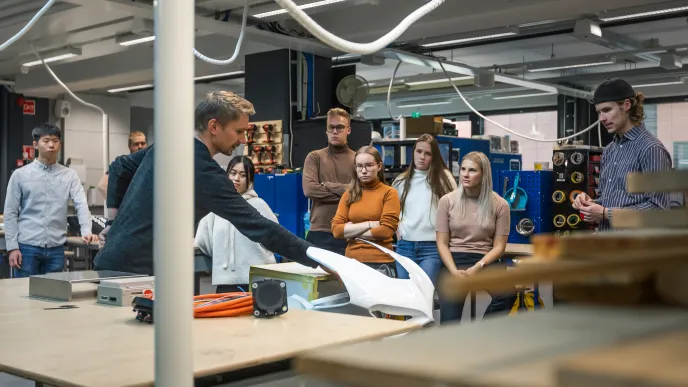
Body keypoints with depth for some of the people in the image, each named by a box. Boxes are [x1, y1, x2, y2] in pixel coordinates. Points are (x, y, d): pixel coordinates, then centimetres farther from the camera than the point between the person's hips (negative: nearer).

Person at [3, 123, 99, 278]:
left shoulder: (70, 175, 4)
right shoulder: (20, 175, 2)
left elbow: (81, 205, -6)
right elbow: (10, 213, 2)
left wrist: (86, 231, -24)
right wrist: (12, 247, -5)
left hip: (56, 248, 1)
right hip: (27, 246, -1)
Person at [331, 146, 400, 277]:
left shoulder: (389, 193, -2)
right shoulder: (349, 194, 9)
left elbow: (386, 230, -11)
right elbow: (336, 229, -1)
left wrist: (352, 233, -5)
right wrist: (369, 224, -10)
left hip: (381, 263, -3)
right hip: (352, 261, 4)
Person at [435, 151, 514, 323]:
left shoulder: (499, 204, 2)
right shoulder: (447, 201, 3)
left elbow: (499, 246, 1)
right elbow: (442, 243, 2)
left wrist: (477, 267, -17)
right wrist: (455, 271, -15)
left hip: (485, 262, 0)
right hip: (453, 261, 0)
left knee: (507, 293, -29)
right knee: (449, 322, -17)